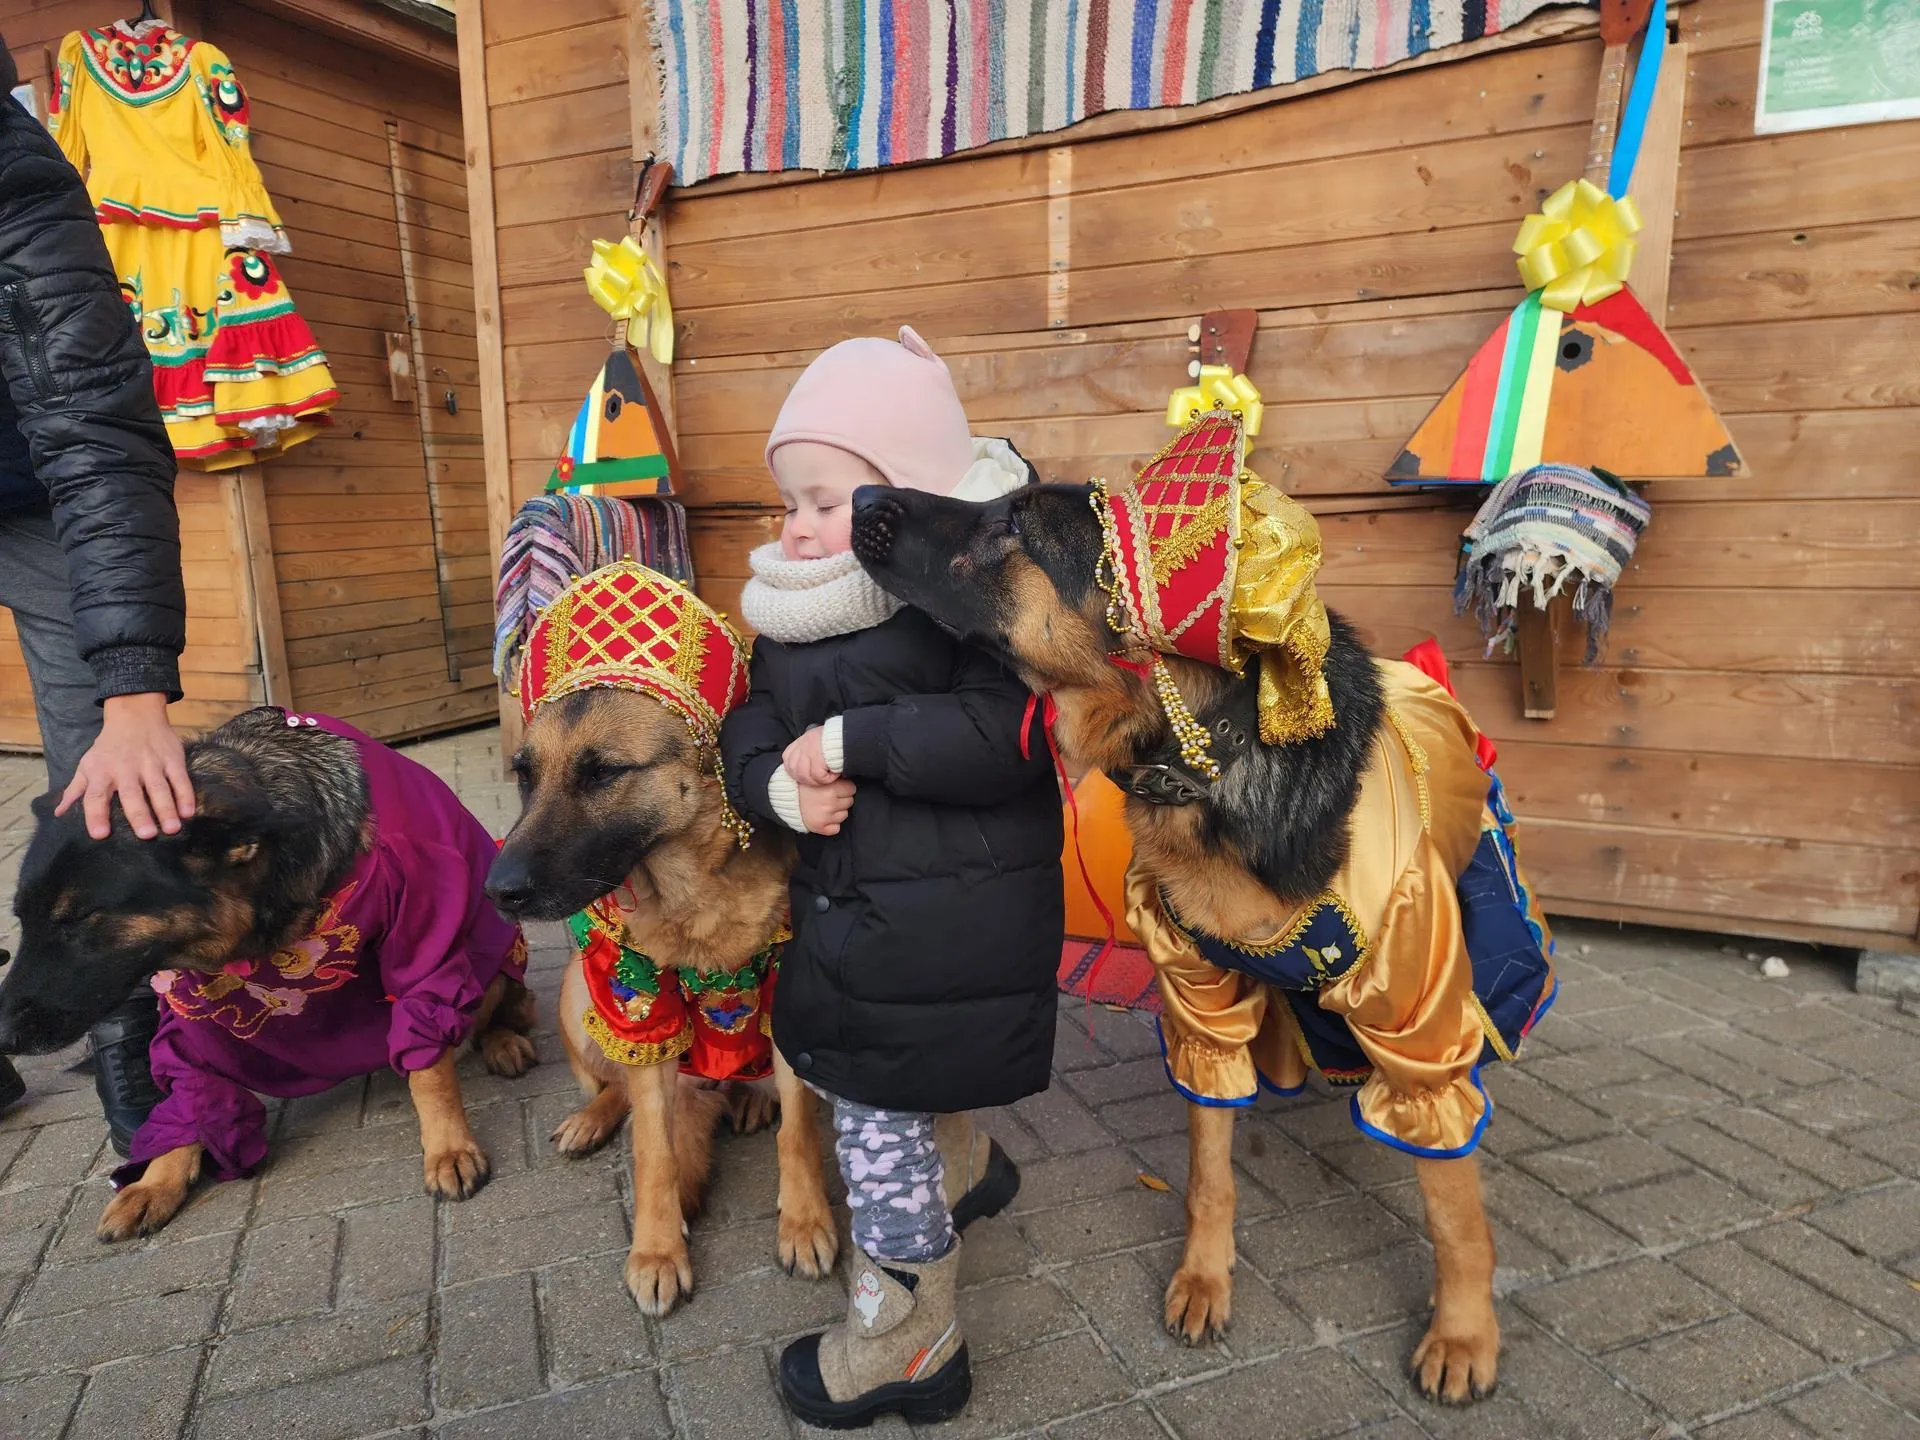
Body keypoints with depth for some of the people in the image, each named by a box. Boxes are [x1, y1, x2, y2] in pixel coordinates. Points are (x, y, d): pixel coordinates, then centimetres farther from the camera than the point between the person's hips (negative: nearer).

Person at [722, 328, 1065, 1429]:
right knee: (906, 1088, 27)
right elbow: (752, 726, 5)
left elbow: (1005, 738, -30)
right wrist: (777, 785, -17)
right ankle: (966, 1168, 60)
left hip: (949, 924, -8)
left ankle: (907, 1350, 28)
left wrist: (849, 740, -25)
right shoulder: (796, 607, 6)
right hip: (846, 907, 8)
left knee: (880, 1126, 4)